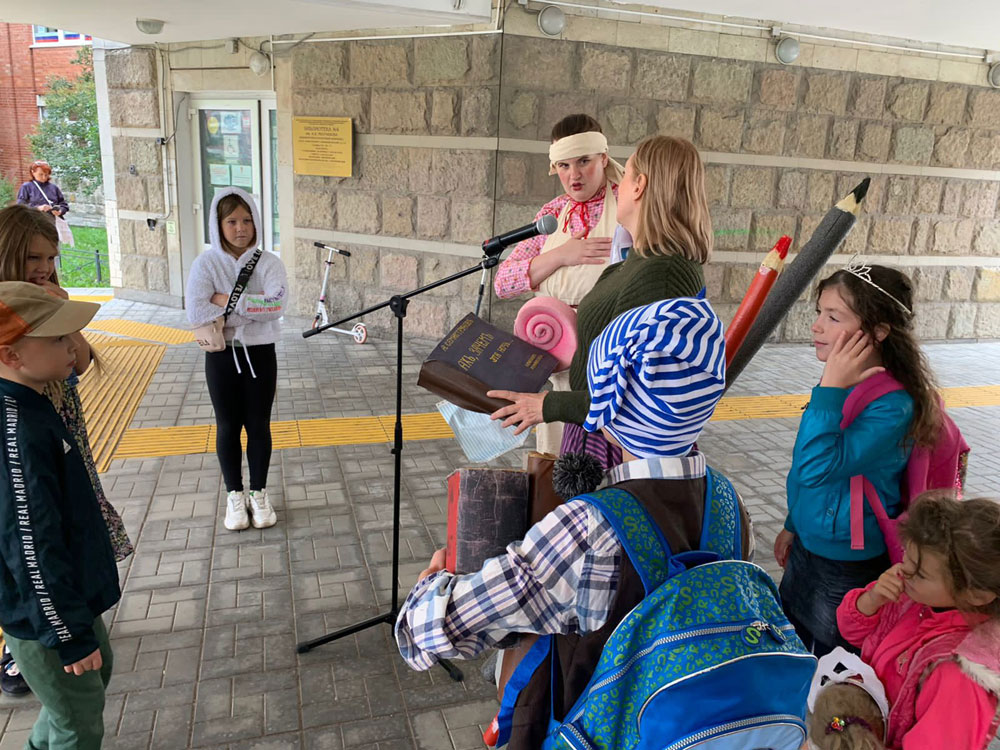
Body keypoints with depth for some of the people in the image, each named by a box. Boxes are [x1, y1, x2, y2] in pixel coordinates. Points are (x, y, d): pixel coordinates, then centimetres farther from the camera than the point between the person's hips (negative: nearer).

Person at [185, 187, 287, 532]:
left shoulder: (269, 262, -6)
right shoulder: (206, 263, -7)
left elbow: (277, 306, -23)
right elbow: (196, 313, -21)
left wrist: (227, 301, -20)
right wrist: (252, 308, -19)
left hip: (260, 354, 0)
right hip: (221, 356, 0)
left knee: (258, 425, 10)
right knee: (228, 426, 12)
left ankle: (259, 493, 27)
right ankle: (234, 495, 28)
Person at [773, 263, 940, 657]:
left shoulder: (892, 406, -28)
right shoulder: (845, 384, -3)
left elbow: (817, 468, -37)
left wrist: (830, 389, -35)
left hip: (849, 567, -8)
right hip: (808, 546, 8)